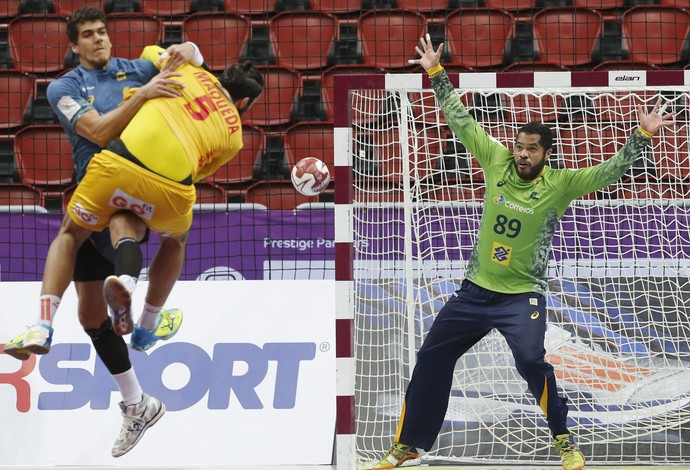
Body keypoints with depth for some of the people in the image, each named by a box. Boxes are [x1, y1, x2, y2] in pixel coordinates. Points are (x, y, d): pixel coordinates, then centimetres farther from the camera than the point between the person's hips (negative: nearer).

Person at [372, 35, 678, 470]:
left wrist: (642, 135, -28)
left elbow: (608, 172, -17)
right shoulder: (498, 163, -2)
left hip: (522, 295, -4)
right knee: (432, 357, 10)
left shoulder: (560, 184, -10)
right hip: (475, 290, 5)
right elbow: (462, 121, 3)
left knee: (531, 361, -25)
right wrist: (437, 74, 3)